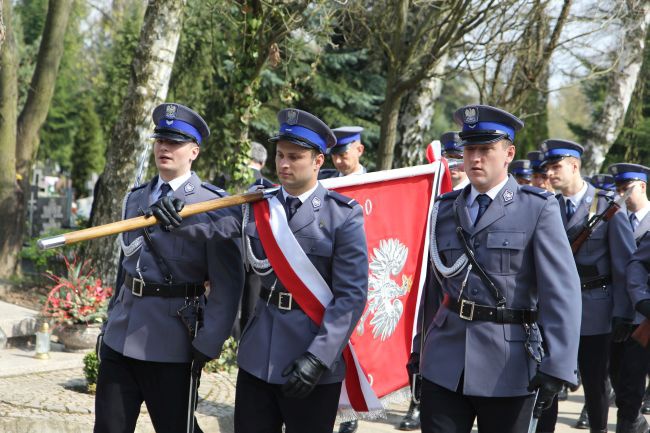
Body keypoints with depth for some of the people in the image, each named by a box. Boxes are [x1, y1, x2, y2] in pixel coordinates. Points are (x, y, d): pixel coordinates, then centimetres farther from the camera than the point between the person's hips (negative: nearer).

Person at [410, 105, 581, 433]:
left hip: (508, 366, -3)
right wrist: (419, 349, 17)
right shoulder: (445, 209, 10)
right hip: (444, 361, 3)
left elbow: (561, 291, -10)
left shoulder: (538, 208, -3)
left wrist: (556, 365, -17)